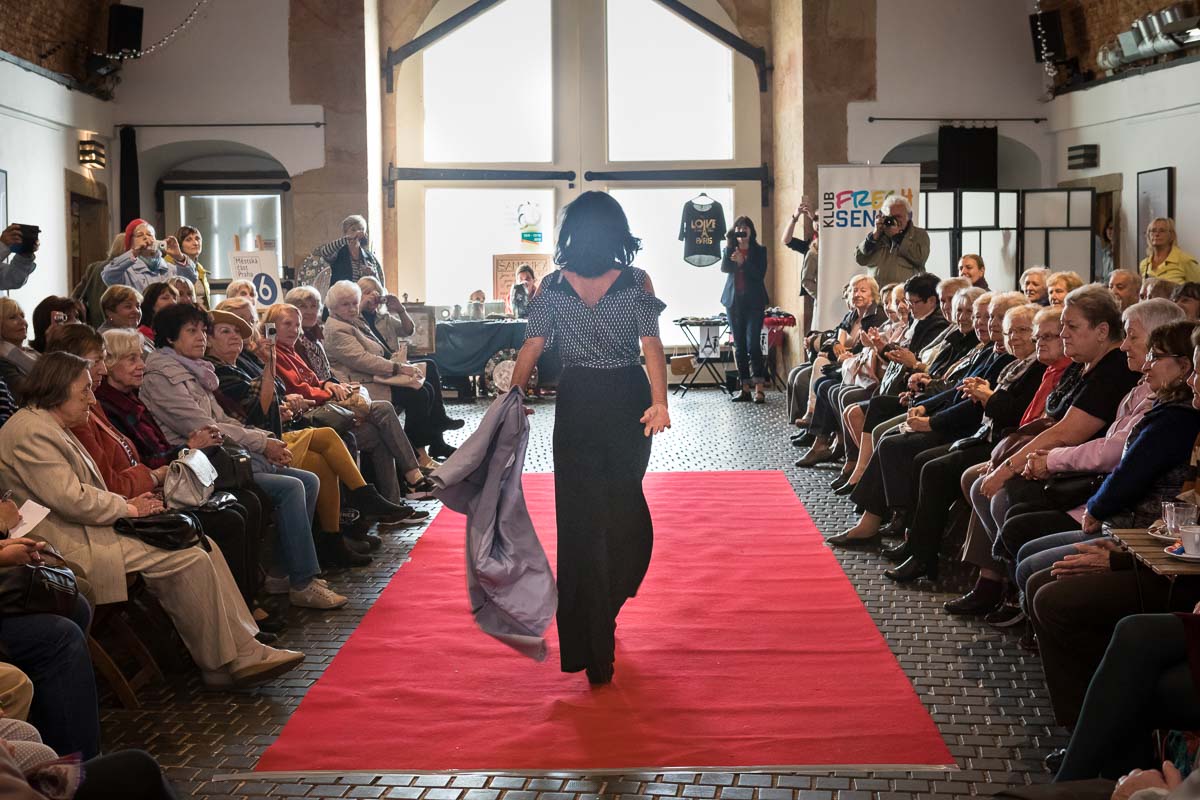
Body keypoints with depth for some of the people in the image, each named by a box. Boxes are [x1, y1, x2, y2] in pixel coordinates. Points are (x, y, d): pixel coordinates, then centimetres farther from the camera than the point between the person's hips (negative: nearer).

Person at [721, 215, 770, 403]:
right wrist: (728, 246, -16)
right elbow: (724, 268, -8)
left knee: (753, 344, -12)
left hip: (753, 301, -3)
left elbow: (760, 274, -7)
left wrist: (743, 262, -17)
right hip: (734, 301, 3)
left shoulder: (759, 251, 5)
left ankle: (759, 388, -14)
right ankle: (745, 388, 8)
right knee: (739, 345, 4)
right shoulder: (730, 250, 11)